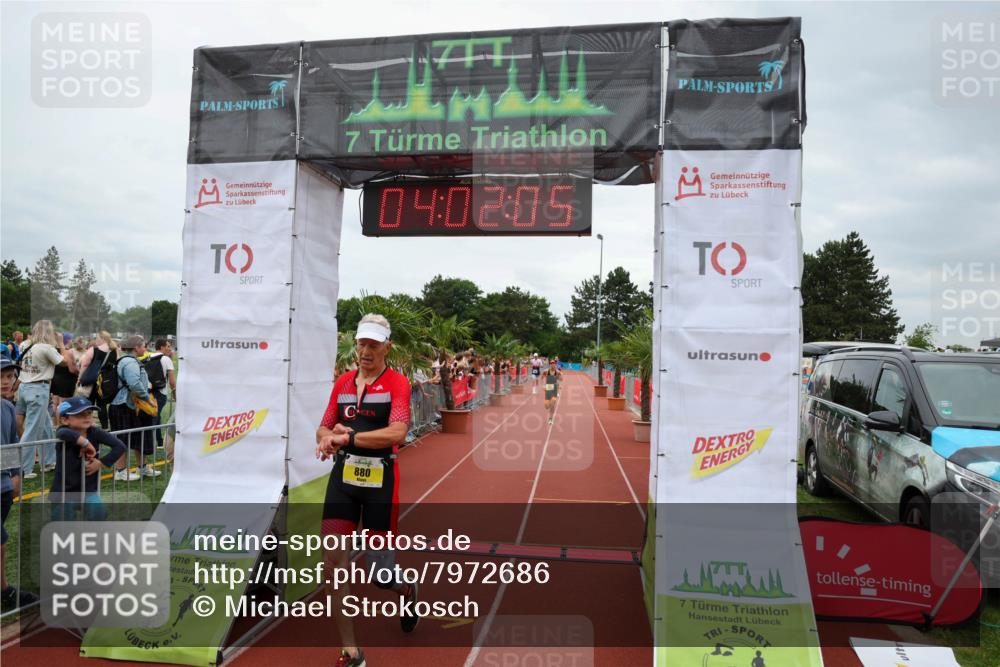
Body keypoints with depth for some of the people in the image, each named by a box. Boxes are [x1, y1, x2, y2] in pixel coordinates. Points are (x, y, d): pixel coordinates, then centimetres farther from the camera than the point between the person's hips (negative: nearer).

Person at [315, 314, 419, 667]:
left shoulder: (397, 382, -6)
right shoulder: (343, 381, 9)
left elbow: (397, 433, -19)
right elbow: (323, 429, 14)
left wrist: (348, 438, -19)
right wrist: (329, 436, -10)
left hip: (380, 480, -4)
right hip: (343, 476, 4)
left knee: (380, 576, 6)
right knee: (334, 560, -5)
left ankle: (407, 591, 44)